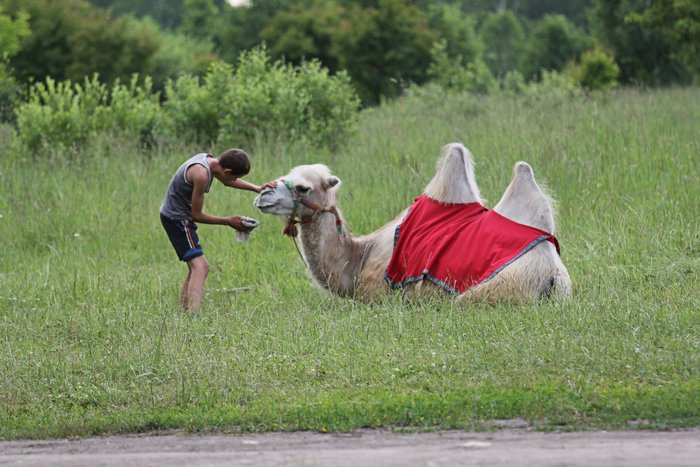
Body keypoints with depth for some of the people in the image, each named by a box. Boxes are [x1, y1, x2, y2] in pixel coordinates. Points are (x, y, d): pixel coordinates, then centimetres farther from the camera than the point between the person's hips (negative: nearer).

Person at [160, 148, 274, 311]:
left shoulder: (208, 160, 2)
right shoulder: (201, 174, -26)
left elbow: (229, 181, 24)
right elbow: (197, 215, -17)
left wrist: (257, 188, 15)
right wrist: (228, 221, -8)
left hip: (175, 215, 10)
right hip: (177, 217, -10)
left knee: (196, 268, 16)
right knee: (199, 267, -19)